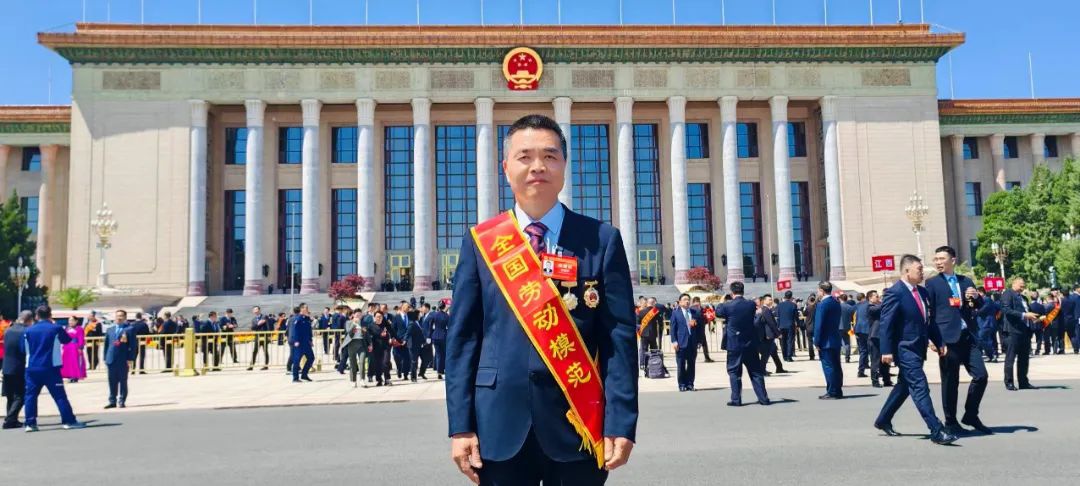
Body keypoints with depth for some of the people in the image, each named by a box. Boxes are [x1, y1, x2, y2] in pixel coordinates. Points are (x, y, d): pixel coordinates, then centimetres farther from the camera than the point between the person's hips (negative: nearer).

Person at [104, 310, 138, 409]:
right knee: (112, 382, 7)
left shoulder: (130, 329, 0)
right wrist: (105, 358, 8)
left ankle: (122, 401, 8)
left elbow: (134, 345, -5)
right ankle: (112, 401, 14)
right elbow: (106, 344, 16)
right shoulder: (110, 330, 16)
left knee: (123, 381, 2)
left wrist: (130, 358, -12)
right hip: (111, 360, 4)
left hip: (123, 360, -4)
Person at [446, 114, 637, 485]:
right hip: (500, 426, 1)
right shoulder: (479, 242, 4)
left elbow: (620, 338, -3)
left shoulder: (602, 240, 1)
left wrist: (620, 424, -10)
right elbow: (463, 337, 1)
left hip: (578, 426, 0)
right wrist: (461, 425, -4)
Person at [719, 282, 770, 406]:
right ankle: (763, 398, 12)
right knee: (756, 371, 11)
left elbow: (718, 313, 6)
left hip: (734, 345, -3)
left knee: (734, 372, 7)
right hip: (751, 344, 3)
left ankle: (736, 399, 5)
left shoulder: (727, 306, -12)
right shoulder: (751, 305, -5)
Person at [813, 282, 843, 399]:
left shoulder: (822, 304, -16)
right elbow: (836, 321, 13)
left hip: (826, 341, -8)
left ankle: (832, 392, -2)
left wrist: (817, 342, -12)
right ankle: (838, 391, 17)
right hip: (836, 340, 8)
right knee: (836, 366, 12)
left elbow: (818, 325, -17)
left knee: (828, 367, -4)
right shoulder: (836, 303, 10)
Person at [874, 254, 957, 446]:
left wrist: (939, 342, 12)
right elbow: (886, 323, -17)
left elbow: (929, 321, 19)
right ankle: (936, 431, -11)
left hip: (918, 349, 9)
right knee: (920, 387, -11)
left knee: (904, 386, 17)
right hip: (905, 349, -9)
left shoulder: (923, 292, 11)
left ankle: (883, 421, 31)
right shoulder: (895, 293, -14)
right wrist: (887, 350, -21)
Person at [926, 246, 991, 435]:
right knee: (950, 382, 1)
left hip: (969, 337, 4)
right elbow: (929, 312, -3)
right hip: (948, 339, -4)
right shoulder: (932, 283, 1)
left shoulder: (966, 281, 14)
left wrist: (976, 297, -5)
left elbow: (979, 306, 18)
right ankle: (951, 422, 12)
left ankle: (971, 416, 16)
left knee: (981, 375, -1)